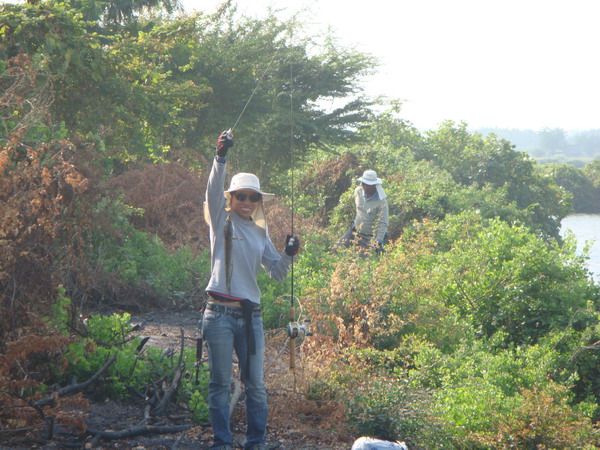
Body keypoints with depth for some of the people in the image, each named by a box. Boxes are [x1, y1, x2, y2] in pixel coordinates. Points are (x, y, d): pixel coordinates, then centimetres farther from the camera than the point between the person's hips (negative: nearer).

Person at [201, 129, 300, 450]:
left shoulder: (260, 232, 15)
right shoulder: (221, 221, 2)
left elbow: (277, 272, 15)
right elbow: (213, 191, -16)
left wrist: (289, 254, -5)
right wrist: (220, 157, -30)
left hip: (250, 315, 4)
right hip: (220, 313, -4)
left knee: (255, 384, 5)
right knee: (221, 383, 2)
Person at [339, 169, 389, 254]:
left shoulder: (381, 202, -24)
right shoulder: (358, 191, -6)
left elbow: (383, 223, -24)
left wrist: (379, 242, -33)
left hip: (370, 237, -6)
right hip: (355, 230, 6)